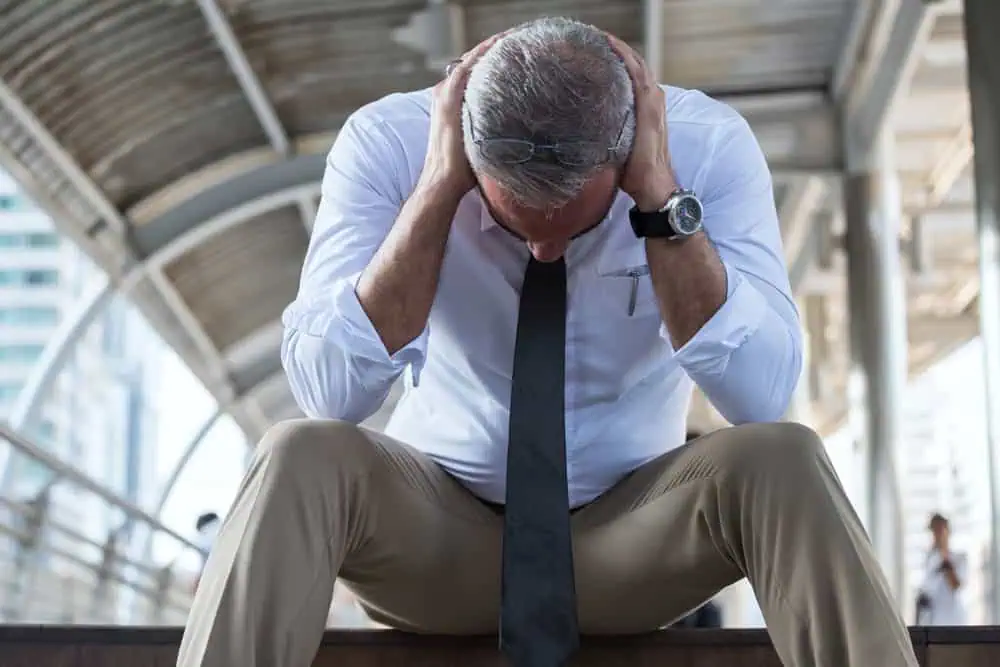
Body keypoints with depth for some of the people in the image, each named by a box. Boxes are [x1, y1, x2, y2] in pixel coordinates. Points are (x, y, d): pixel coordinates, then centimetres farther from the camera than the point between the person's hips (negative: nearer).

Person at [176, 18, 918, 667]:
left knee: (782, 460, -31)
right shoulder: (387, 141, -17)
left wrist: (661, 194, -31)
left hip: (630, 532, 1)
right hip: (434, 525, 0)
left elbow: (761, 394, -26)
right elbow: (328, 391, -26)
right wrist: (439, 186, -30)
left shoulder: (708, 143, -16)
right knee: (303, 456, -32)